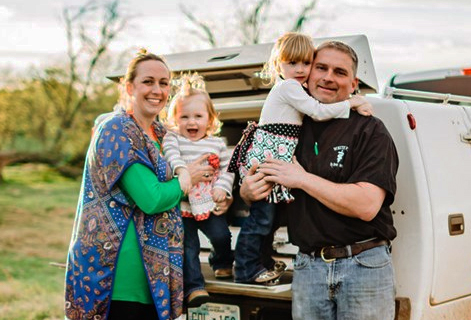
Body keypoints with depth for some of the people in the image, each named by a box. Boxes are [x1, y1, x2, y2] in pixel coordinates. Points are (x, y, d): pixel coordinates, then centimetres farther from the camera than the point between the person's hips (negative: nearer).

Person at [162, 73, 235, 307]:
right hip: (182, 205, -2)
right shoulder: (172, 138, -1)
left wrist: (222, 187, -10)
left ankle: (222, 263, 27)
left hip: (209, 203, 2)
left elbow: (226, 168, 7)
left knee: (221, 235, -5)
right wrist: (181, 171, -39)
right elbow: (171, 154, -20)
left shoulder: (217, 143, 7)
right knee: (188, 246, -2)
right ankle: (194, 286, 7)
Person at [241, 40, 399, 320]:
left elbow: (367, 206, -19)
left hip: (364, 266, -4)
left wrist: (303, 179, -15)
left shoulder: (370, 130, -5)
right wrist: (249, 191, -5)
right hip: (308, 267, 4)